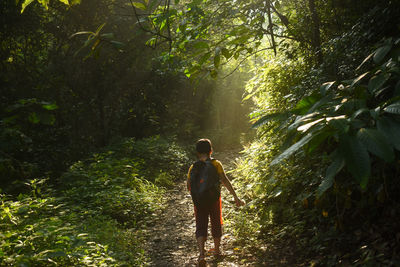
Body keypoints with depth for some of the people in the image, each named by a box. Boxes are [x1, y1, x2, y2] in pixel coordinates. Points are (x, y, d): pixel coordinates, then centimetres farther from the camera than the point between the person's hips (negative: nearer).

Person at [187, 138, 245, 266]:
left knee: (200, 227, 6)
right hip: (214, 200, 0)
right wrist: (235, 197, -15)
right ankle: (217, 249, 36)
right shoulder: (215, 164, -7)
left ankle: (201, 254, -13)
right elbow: (225, 181, -15)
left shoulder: (193, 168, -2)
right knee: (216, 224, 19)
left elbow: (189, 186, 0)